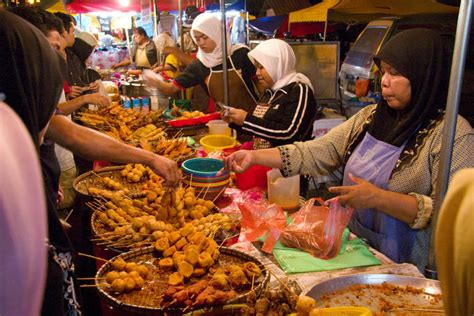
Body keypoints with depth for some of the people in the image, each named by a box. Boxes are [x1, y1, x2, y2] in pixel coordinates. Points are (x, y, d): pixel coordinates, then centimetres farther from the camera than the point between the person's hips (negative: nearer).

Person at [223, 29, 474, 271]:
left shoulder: (454, 134, -12)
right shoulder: (370, 117, 7)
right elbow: (319, 152, 3)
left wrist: (378, 198, -27)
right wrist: (255, 156, -6)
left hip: (403, 267, -5)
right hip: (353, 247, 6)